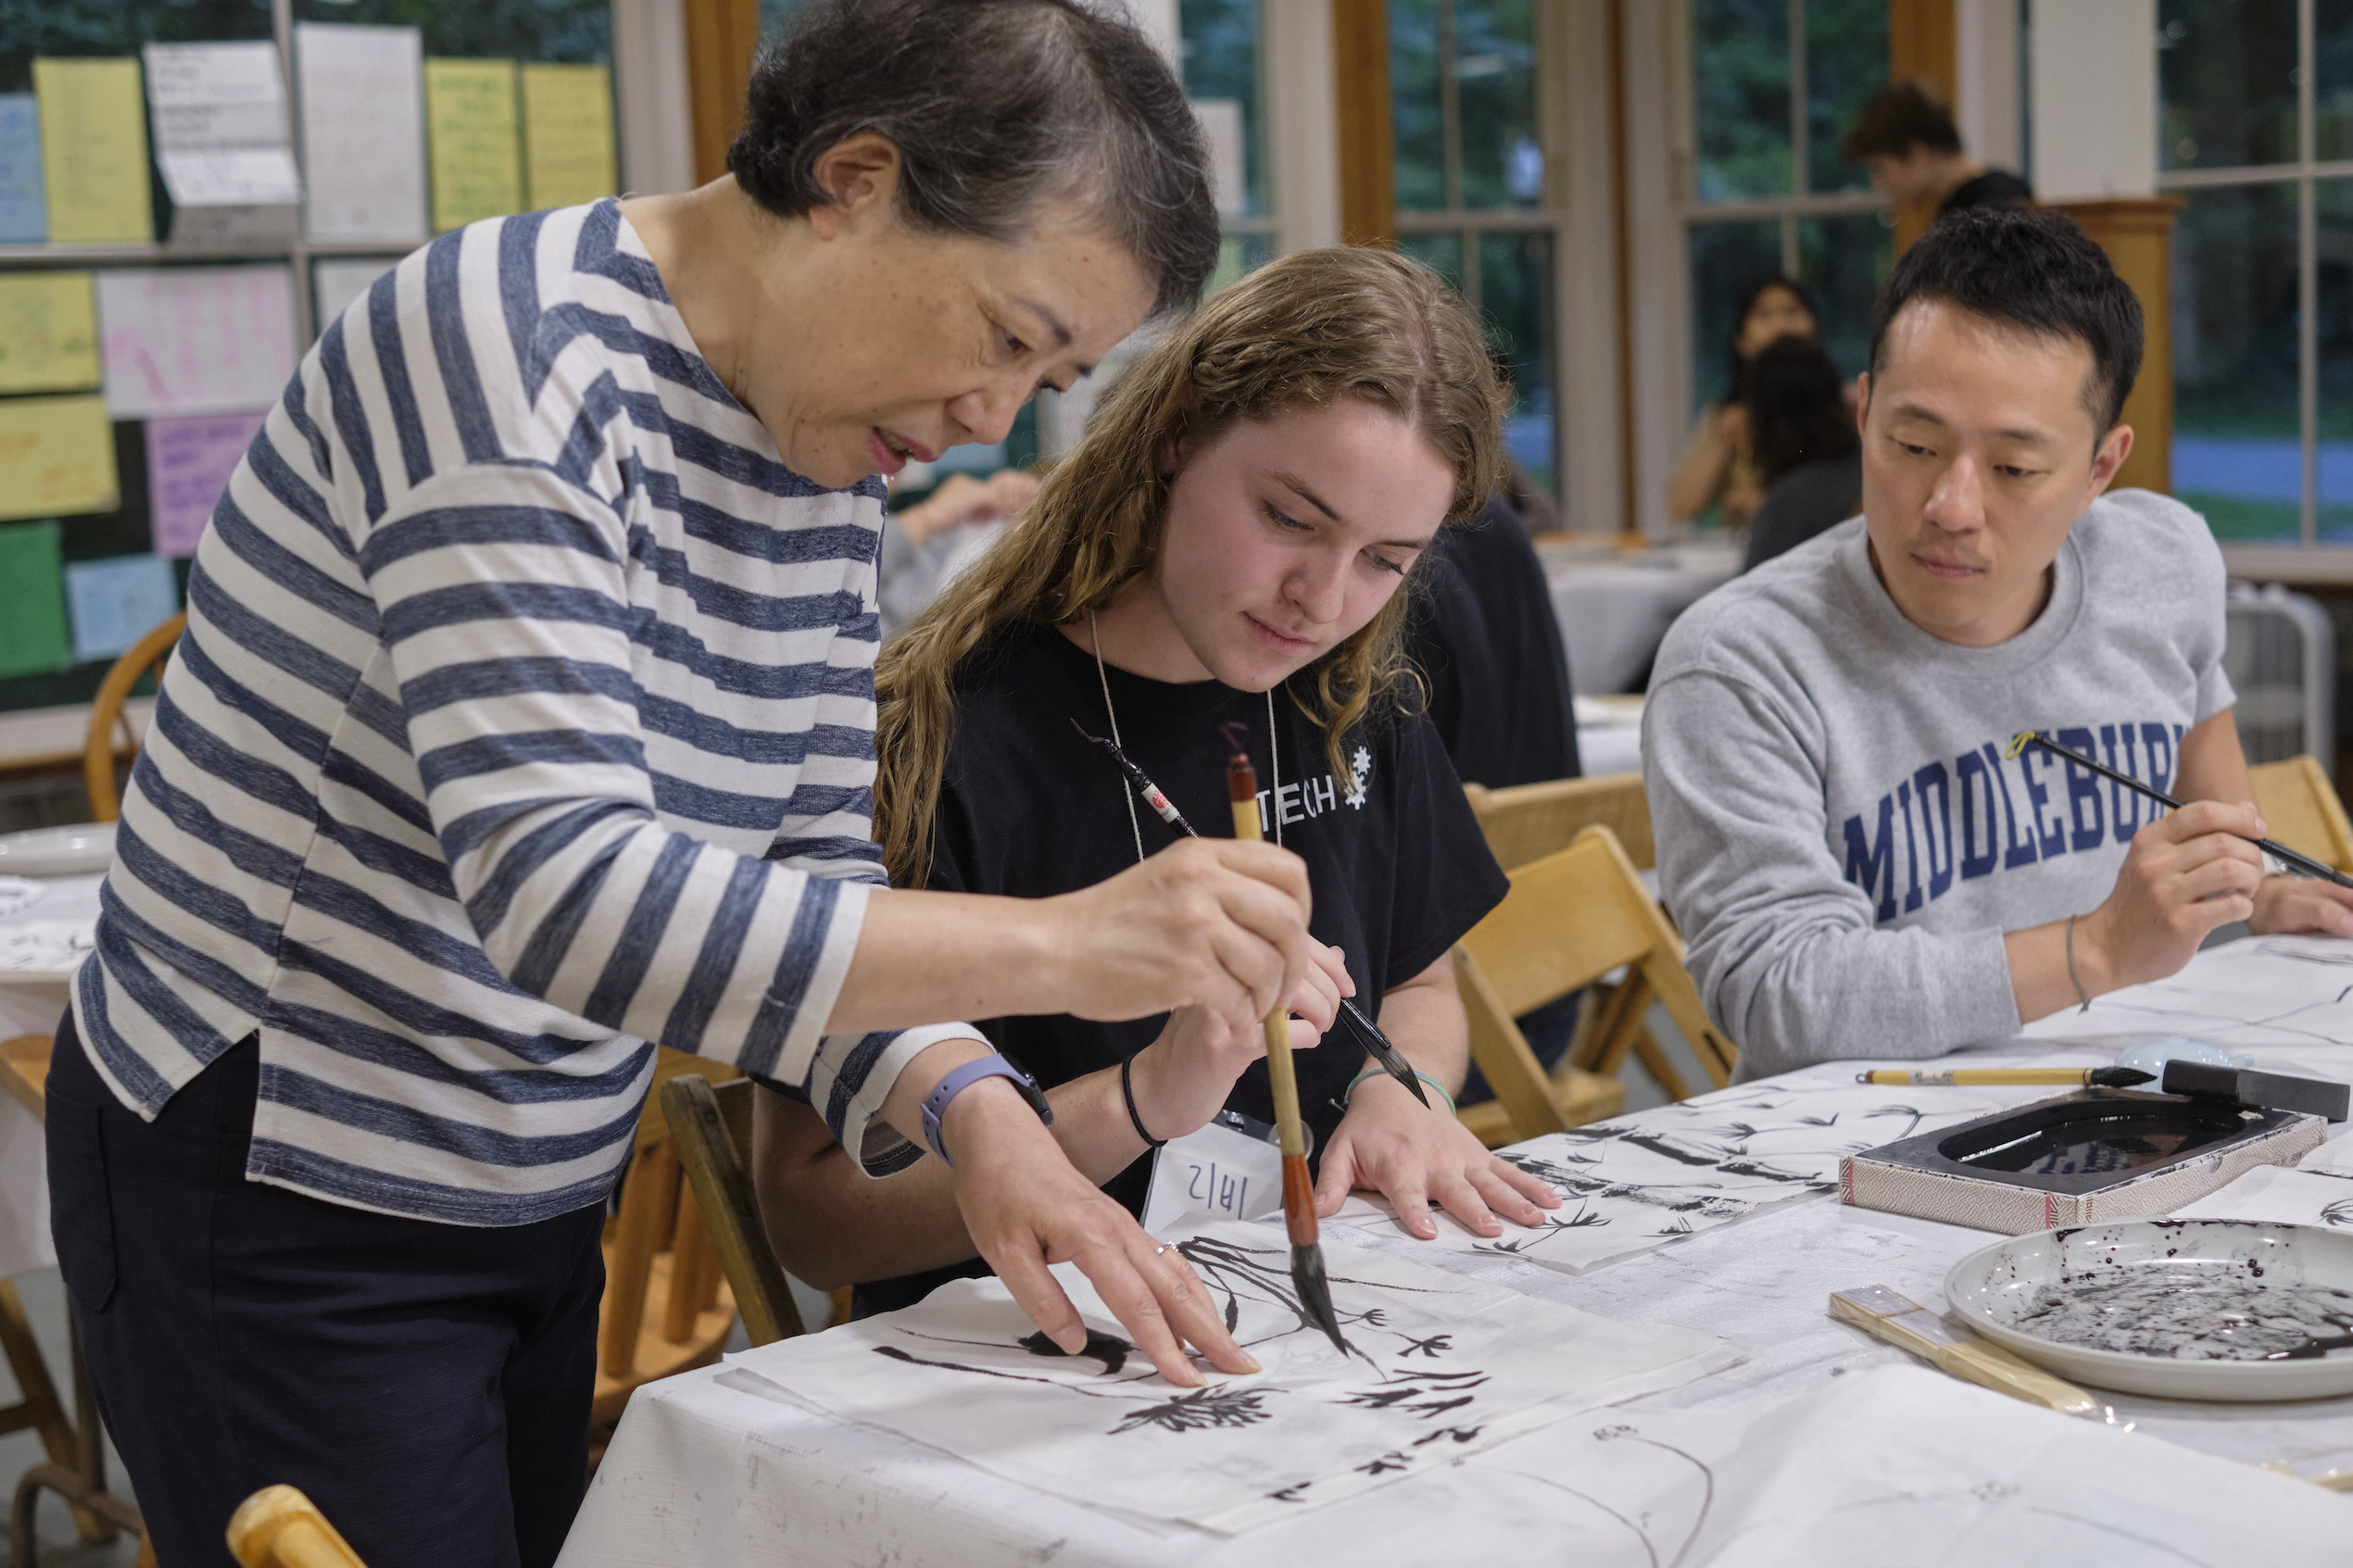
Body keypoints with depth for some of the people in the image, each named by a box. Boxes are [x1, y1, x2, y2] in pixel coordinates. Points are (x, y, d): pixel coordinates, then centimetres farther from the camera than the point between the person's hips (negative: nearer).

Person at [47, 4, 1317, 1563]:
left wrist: (976, 1115, -17)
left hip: (538, 1192, 8)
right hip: (274, 1197, -8)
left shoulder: (825, 467, 2)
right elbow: (562, 889, -34)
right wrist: (1063, 943, -36)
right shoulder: (515, 342, -23)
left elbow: (810, 877, 1)